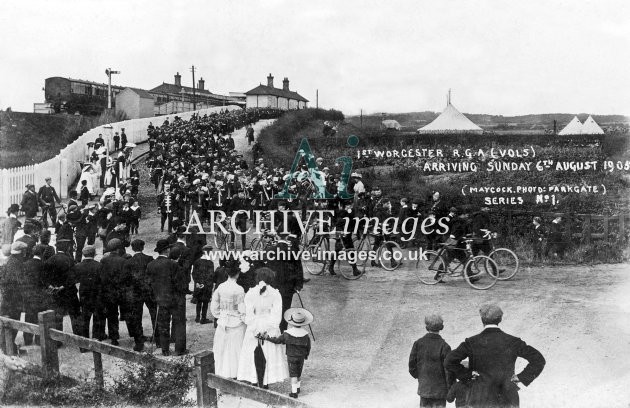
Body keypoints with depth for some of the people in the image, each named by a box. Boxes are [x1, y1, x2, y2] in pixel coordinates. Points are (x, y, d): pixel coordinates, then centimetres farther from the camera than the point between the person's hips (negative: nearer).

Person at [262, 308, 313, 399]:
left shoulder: (287, 334, -16)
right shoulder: (305, 335, -9)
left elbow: (277, 340, -9)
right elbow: (308, 347, 1)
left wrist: (267, 337, 1)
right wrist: (306, 355, 18)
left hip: (291, 357, -3)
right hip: (301, 357, 3)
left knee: (293, 375, 1)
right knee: (299, 374, 19)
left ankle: (294, 392, 0)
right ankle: (298, 388, 35)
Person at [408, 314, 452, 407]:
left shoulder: (418, 343, -5)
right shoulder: (444, 346, -15)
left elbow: (412, 365, -1)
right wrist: (451, 391, -3)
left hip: (423, 388, 3)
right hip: (440, 389, -3)